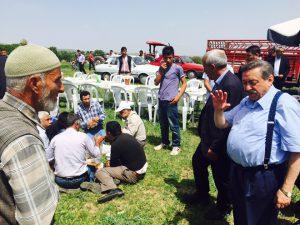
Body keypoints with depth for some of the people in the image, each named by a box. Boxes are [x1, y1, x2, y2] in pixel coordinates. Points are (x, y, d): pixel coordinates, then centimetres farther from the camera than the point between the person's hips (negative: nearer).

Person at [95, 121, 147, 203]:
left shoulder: (116, 144, -20)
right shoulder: (126, 136, 4)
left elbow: (112, 164, -3)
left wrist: (109, 163, 17)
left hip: (133, 174, -9)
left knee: (99, 172, -6)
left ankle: (113, 190, -28)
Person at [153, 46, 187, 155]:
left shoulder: (177, 68, -3)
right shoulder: (161, 68, 11)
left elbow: (184, 83, -3)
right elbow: (156, 82, 3)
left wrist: (178, 96, -13)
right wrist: (161, 70, -7)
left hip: (171, 101, -5)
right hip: (161, 100, 6)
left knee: (173, 125, 0)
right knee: (163, 124, 16)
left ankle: (176, 146, 11)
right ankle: (164, 142, 31)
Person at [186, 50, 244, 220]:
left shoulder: (232, 84, -26)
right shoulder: (220, 81, 4)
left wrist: (215, 147, -22)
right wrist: (206, 138, 13)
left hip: (220, 143, -10)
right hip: (209, 137, 10)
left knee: (221, 177, 12)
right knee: (198, 162, 26)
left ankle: (223, 208, 39)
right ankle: (202, 195, 49)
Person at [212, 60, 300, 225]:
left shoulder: (283, 104, -19)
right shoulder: (246, 102, 6)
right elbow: (222, 124, 16)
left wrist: (286, 190, -20)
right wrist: (218, 109, -6)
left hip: (263, 179, -7)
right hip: (237, 172, 7)